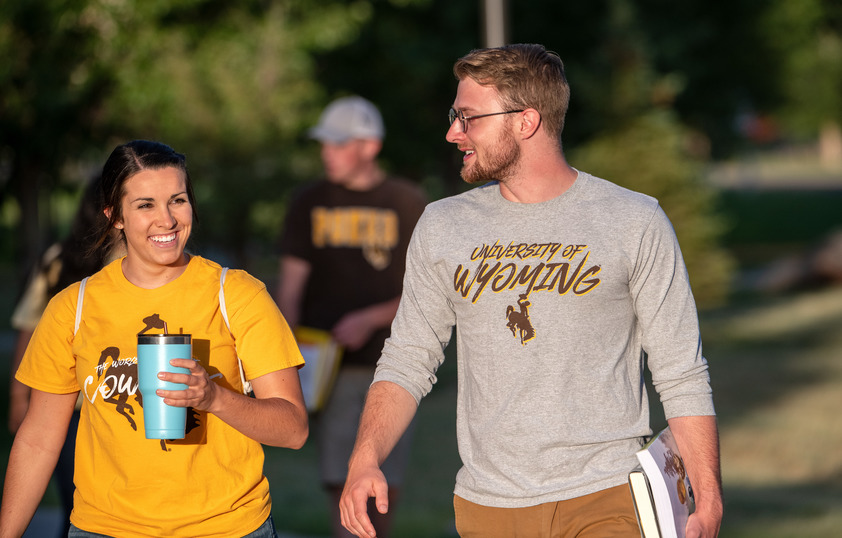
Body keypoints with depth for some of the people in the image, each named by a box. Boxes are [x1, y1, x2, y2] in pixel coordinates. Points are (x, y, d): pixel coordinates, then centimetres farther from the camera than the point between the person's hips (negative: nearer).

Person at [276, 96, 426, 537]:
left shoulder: (407, 203, 4)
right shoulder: (310, 203, 8)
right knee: (339, 476, -6)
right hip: (333, 364, 1)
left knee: (386, 480, -1)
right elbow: (291, 284, 5)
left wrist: (370, 319, -10)